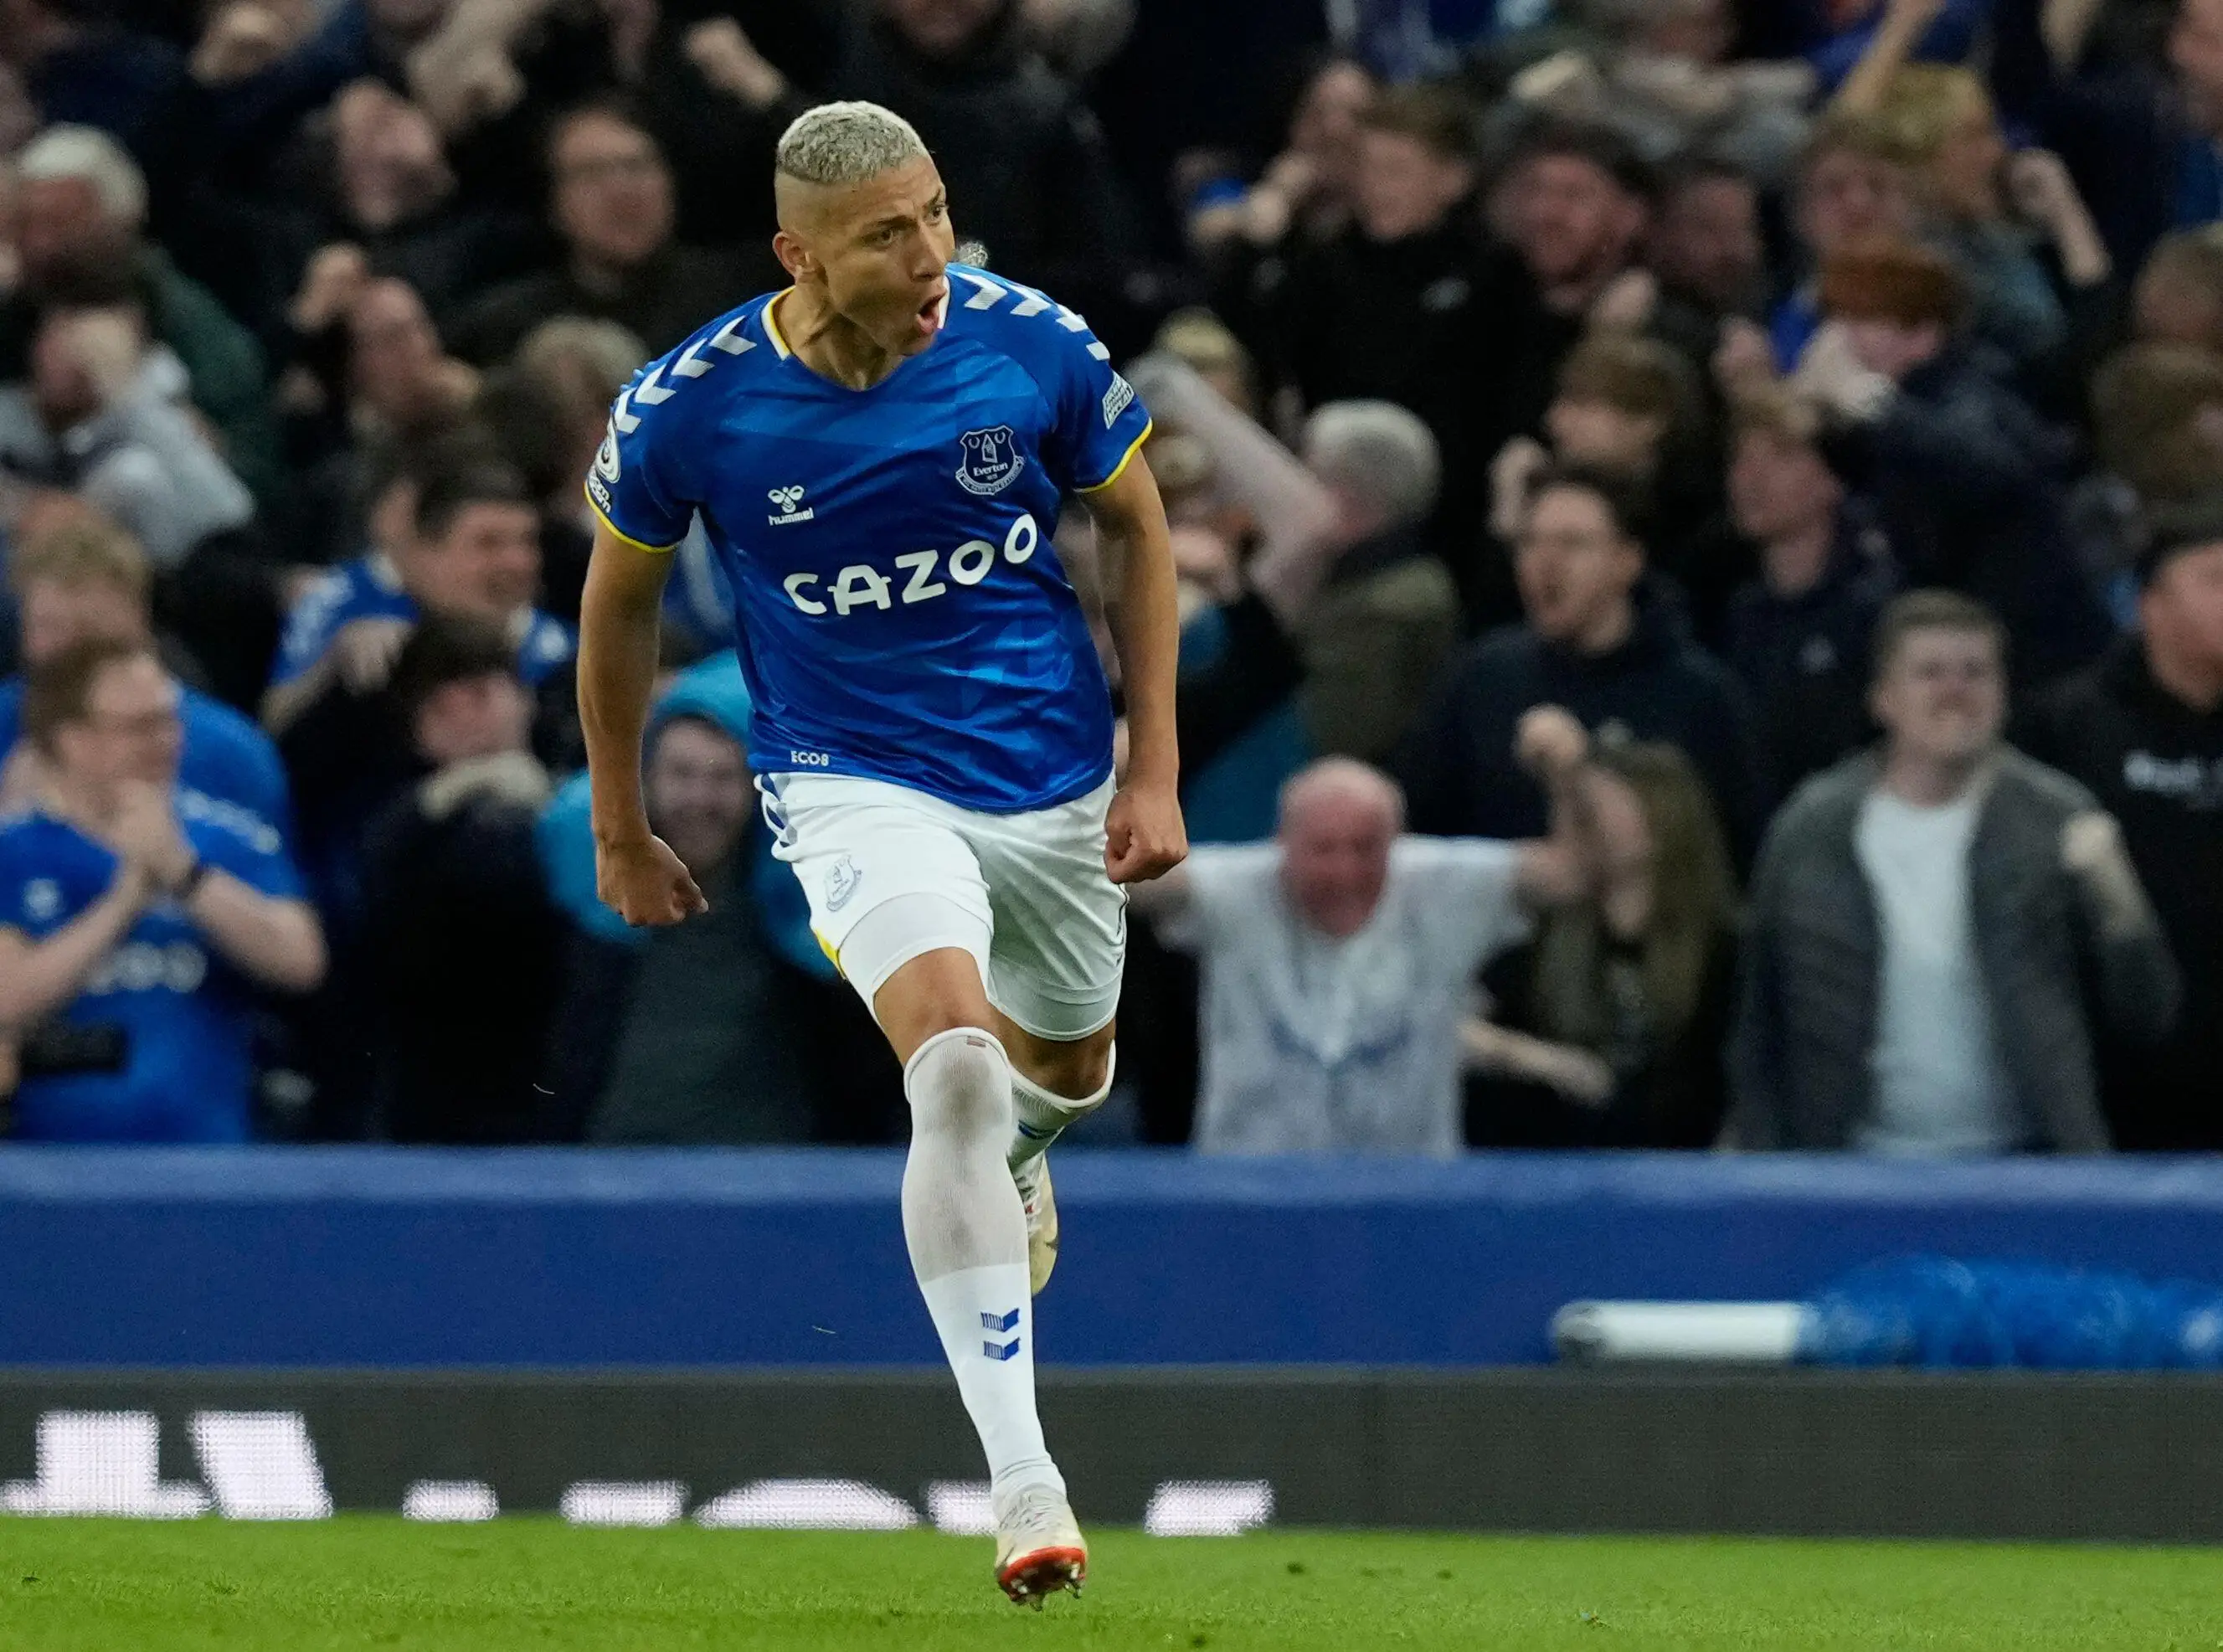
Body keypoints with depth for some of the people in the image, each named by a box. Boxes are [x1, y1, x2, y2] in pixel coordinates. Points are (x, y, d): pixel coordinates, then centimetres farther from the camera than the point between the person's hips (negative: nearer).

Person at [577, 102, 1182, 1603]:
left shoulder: (1031, 346, -15)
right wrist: (621, 830, 9)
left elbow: (1137, 526, 3)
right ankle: (1022, 1478, -30)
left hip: (1055, 773, 3)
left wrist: (1155, 771, 0)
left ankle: (1009, 1154, 65)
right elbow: (620, 597, 1)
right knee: (955, 1060, -27)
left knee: (1068, 1065, 22)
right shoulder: (692, 407, -18)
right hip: (857, 784, -3)